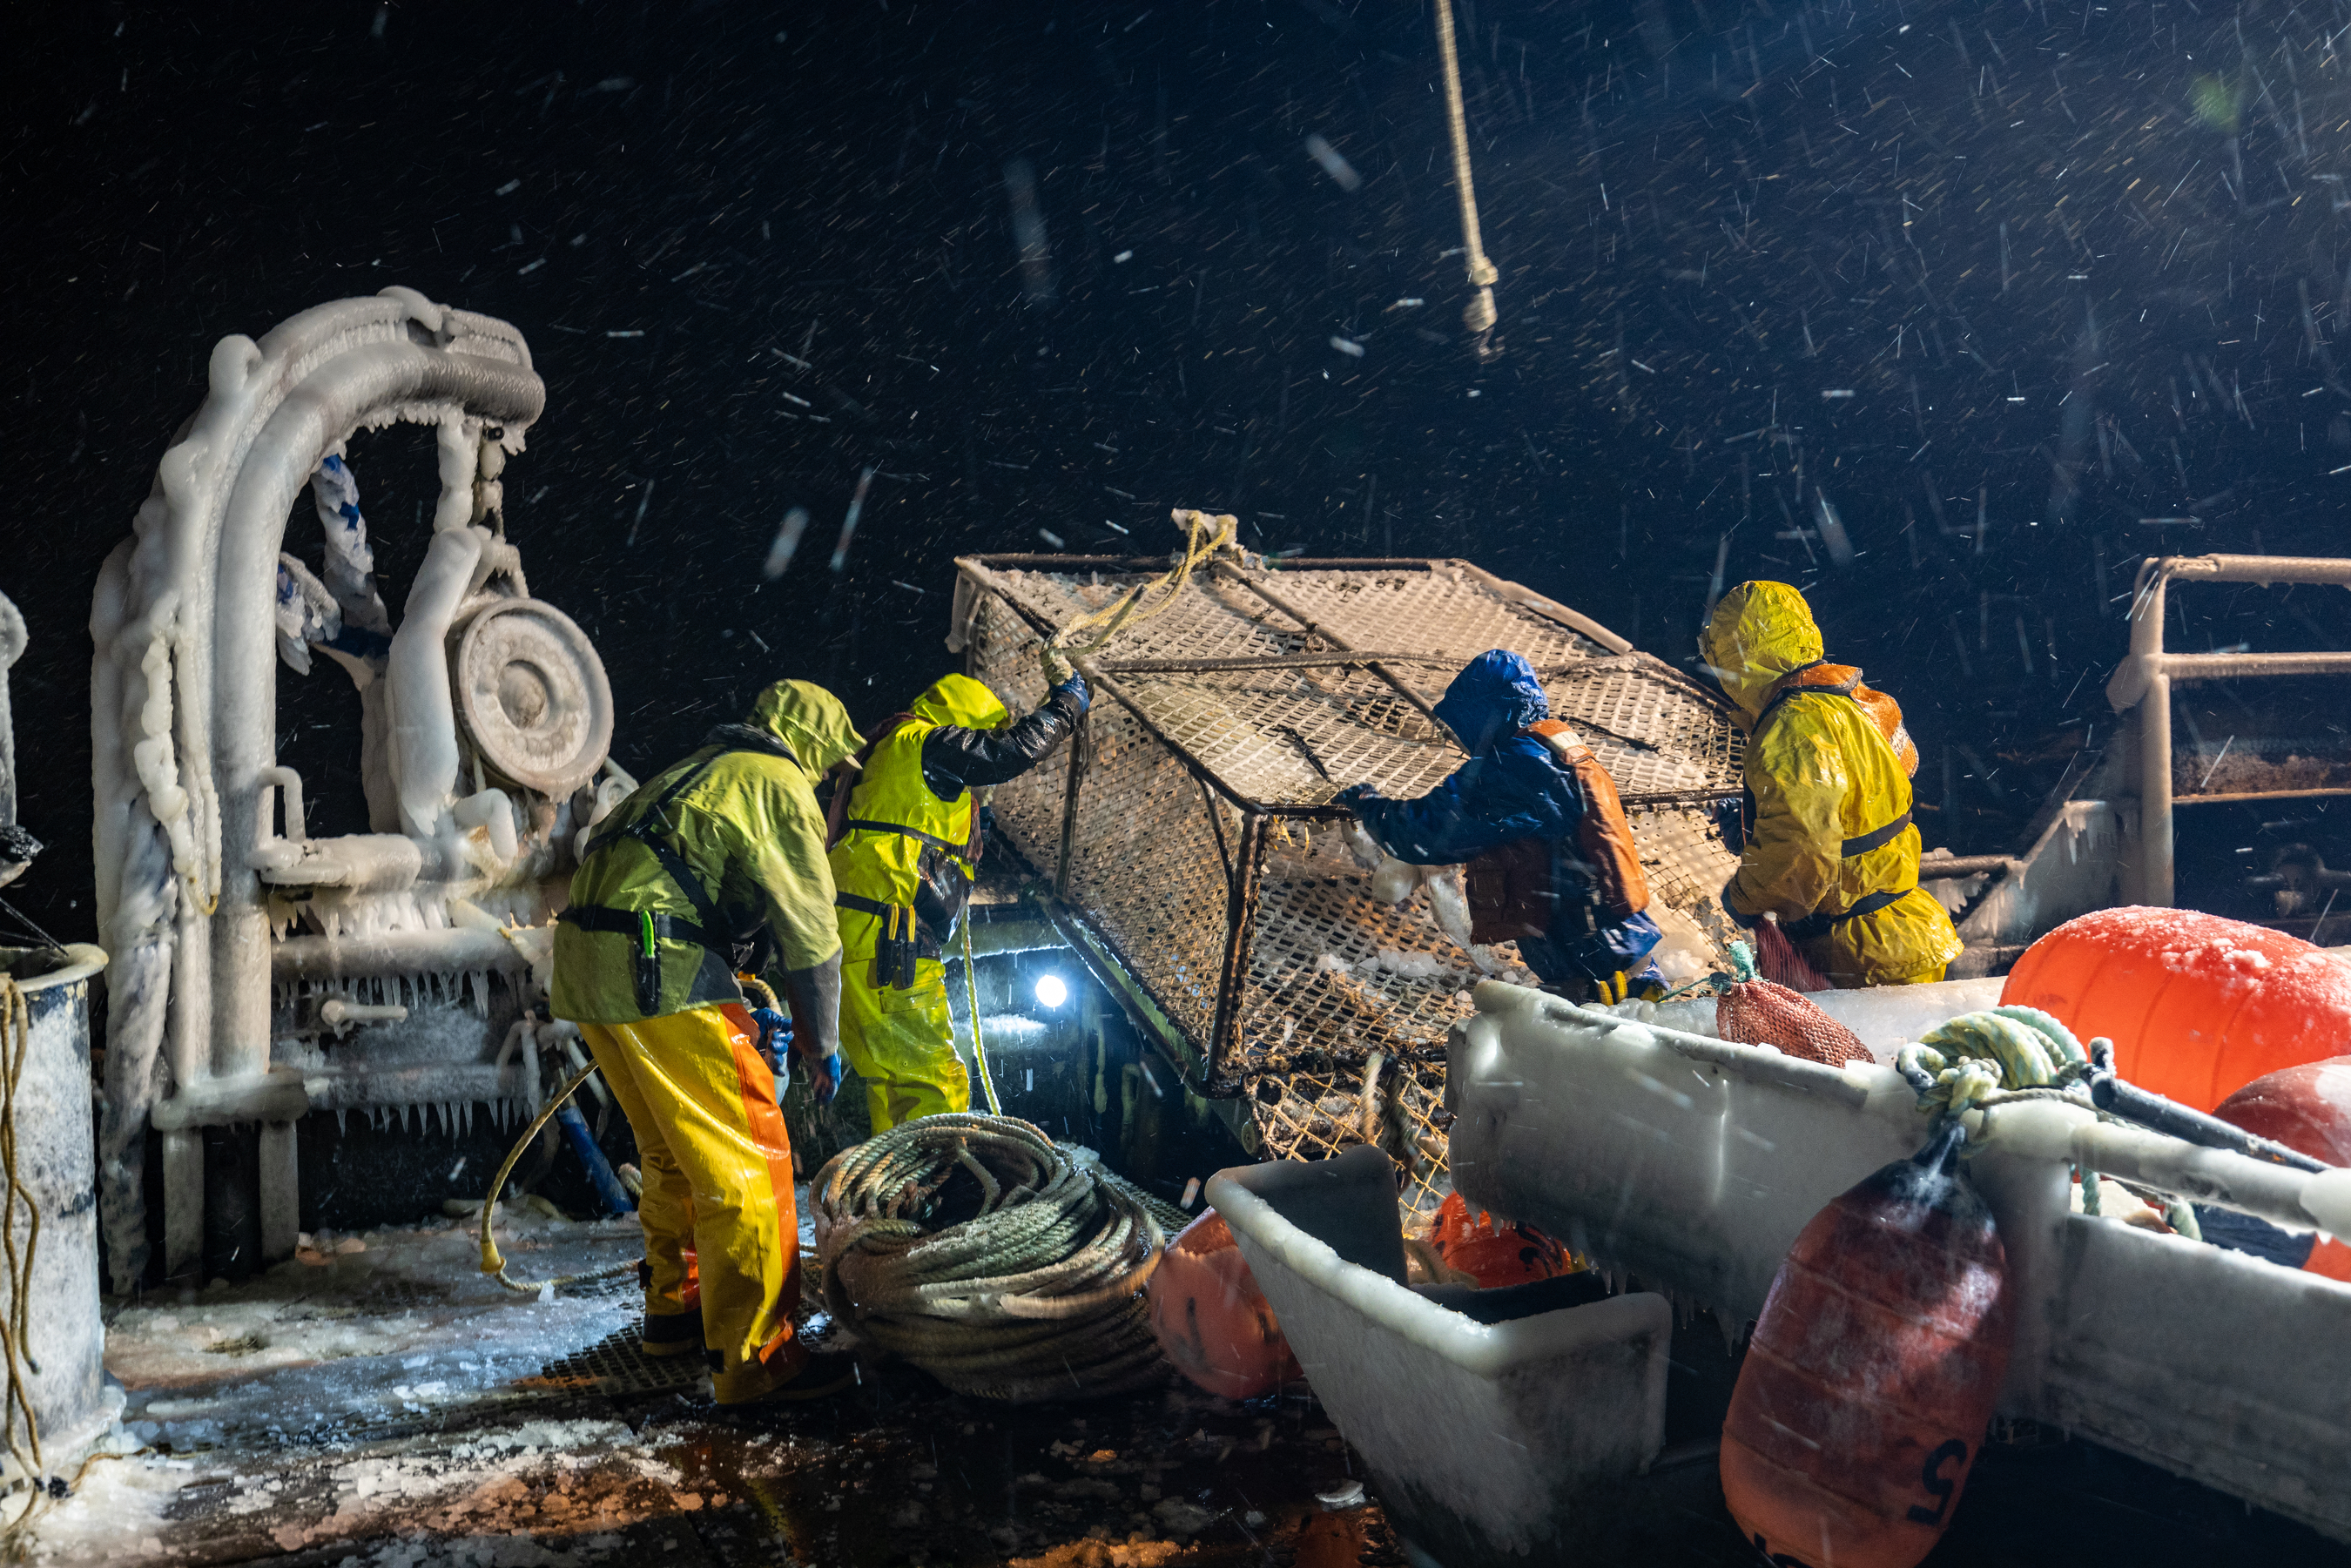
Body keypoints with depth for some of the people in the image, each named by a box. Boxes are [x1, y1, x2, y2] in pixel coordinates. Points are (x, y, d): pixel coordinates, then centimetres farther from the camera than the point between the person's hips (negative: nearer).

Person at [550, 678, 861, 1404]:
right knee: (745, 1162, -5)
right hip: (658, 971, -9)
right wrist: (821, 1044, 5)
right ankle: (753, 1357, -3)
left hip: (586, 969, 10)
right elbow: (810, 928, -4)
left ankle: (674, 1305, 34)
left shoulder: (696, 772, 28)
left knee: (674, 1153, 22)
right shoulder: (777, 784, 0)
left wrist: (747, 1008, 33)